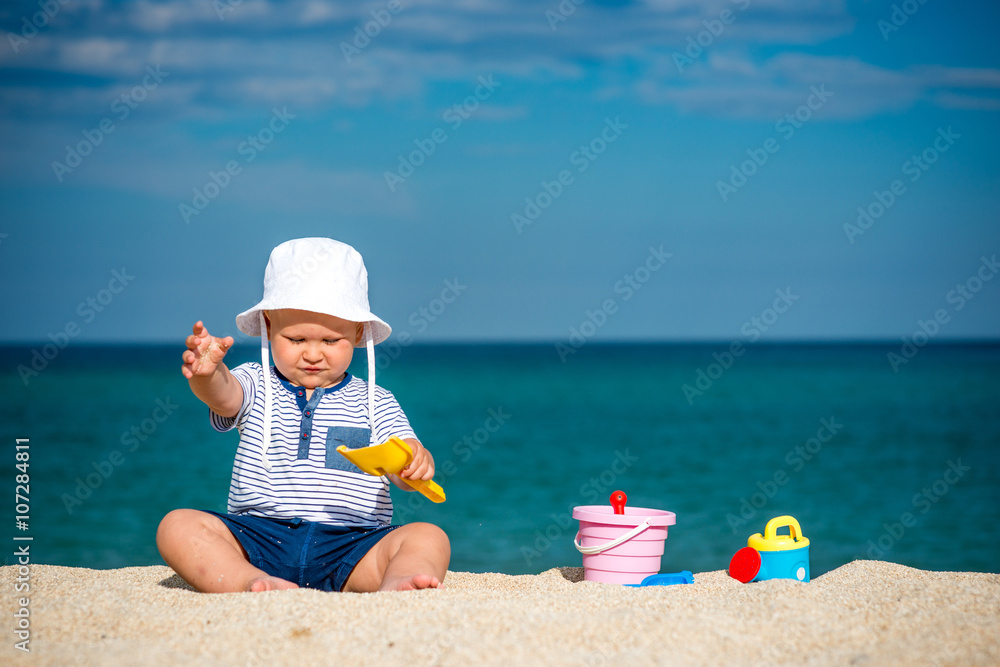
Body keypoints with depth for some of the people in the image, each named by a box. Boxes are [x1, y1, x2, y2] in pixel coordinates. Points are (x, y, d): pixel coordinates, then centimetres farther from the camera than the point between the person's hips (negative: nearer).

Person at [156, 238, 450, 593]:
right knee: (176, 526, -22)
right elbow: (224, 396, -12)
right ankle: (248, 582, -45)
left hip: (350, 546, 0)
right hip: (257, 535, 0)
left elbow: (404, 470, 2)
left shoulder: (376, 403, 11)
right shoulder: (255, 385, 11)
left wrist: (418, 461, -25)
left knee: (429, 538, -23)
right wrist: (207, 375, -37)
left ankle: (394, 584, -53)